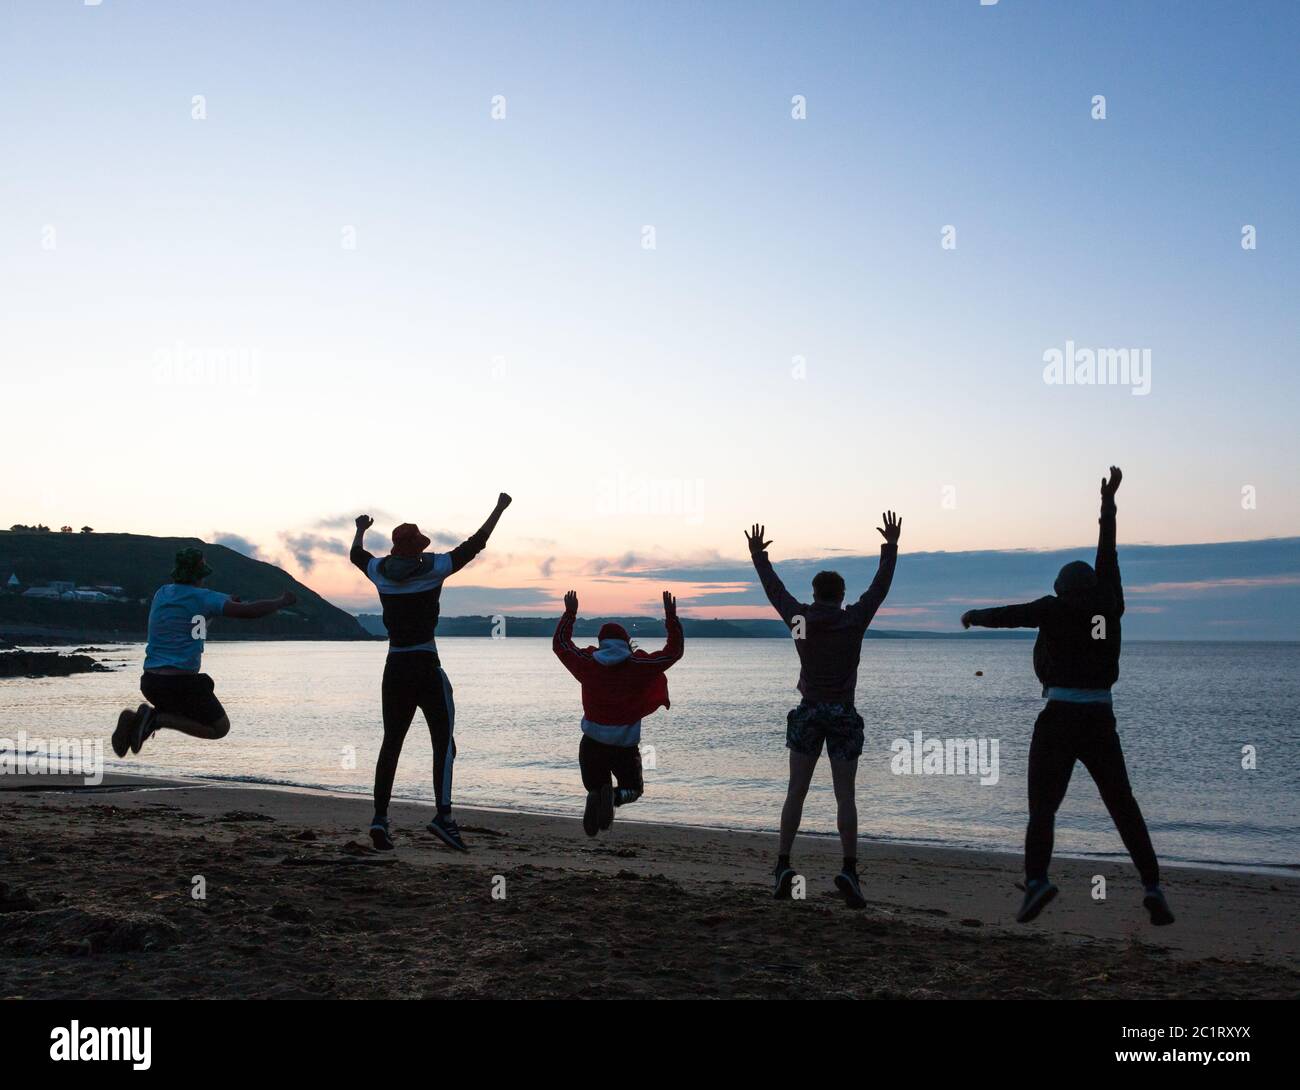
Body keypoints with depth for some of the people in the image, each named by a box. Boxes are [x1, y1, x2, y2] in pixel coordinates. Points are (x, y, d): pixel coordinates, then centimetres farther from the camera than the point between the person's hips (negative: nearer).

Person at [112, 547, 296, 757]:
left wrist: (226, 602, 29)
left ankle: (134, 718, 5)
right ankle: (156, 718, -11)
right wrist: (281, 602, 0)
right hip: (181, 682, -7)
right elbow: (249, 611, -16)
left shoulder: (162, 592, 11)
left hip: (150, 679, 7)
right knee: (220, 728, 7)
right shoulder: (203, 598, -9)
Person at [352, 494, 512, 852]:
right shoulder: (433, 567, -5)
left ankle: (380, 818, 3)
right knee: (444, 741, 0)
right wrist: (499, 508, 14)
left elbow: (356, 555, 27)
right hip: (427, 667, -4)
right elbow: (474, 544, 2)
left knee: (391, 743, 9)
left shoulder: (381, 571, 5)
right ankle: (443, 815, -13)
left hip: (394, 668, 4)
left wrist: (360, 529, 47)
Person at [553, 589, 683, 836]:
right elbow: (674, 650, 4)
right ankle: (613, 797, -19)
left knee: (596, 787, 18)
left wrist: (569, 614, 25)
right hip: (625, 747, -1)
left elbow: (559, 644, 16)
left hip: (592, 744, 1)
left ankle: (596, 798, -22)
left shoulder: (587, 664, -1)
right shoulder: (638, 667, -5)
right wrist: (671, 617, 10)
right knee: (633, 789, 19)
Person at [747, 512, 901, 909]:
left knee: (795, 792, 5)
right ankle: (848, 869, -10)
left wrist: (759, 555, 28)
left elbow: (774, 588, 13)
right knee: (845, 796, 0)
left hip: (808, 713, 1)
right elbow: (881, 585, 8)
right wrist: (891, 547, 21)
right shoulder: (855, 620, -3)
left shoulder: (800, 619, -1)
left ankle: (783, 865, -3)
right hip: (843, 714, -1)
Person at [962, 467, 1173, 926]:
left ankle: (1036, 880, -22)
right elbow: (1107, 556, 19)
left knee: (1042, 807, -2)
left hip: (1059, 720, -3)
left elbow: (1010, 615, 6)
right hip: (1101, 721, 3)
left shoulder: (1055, 609, -2)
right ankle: (1153, 888, 1)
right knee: (1124, 808, 10)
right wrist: (1108, 503, 29)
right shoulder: (1110, 608, 8)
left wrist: (974, 616, 26)